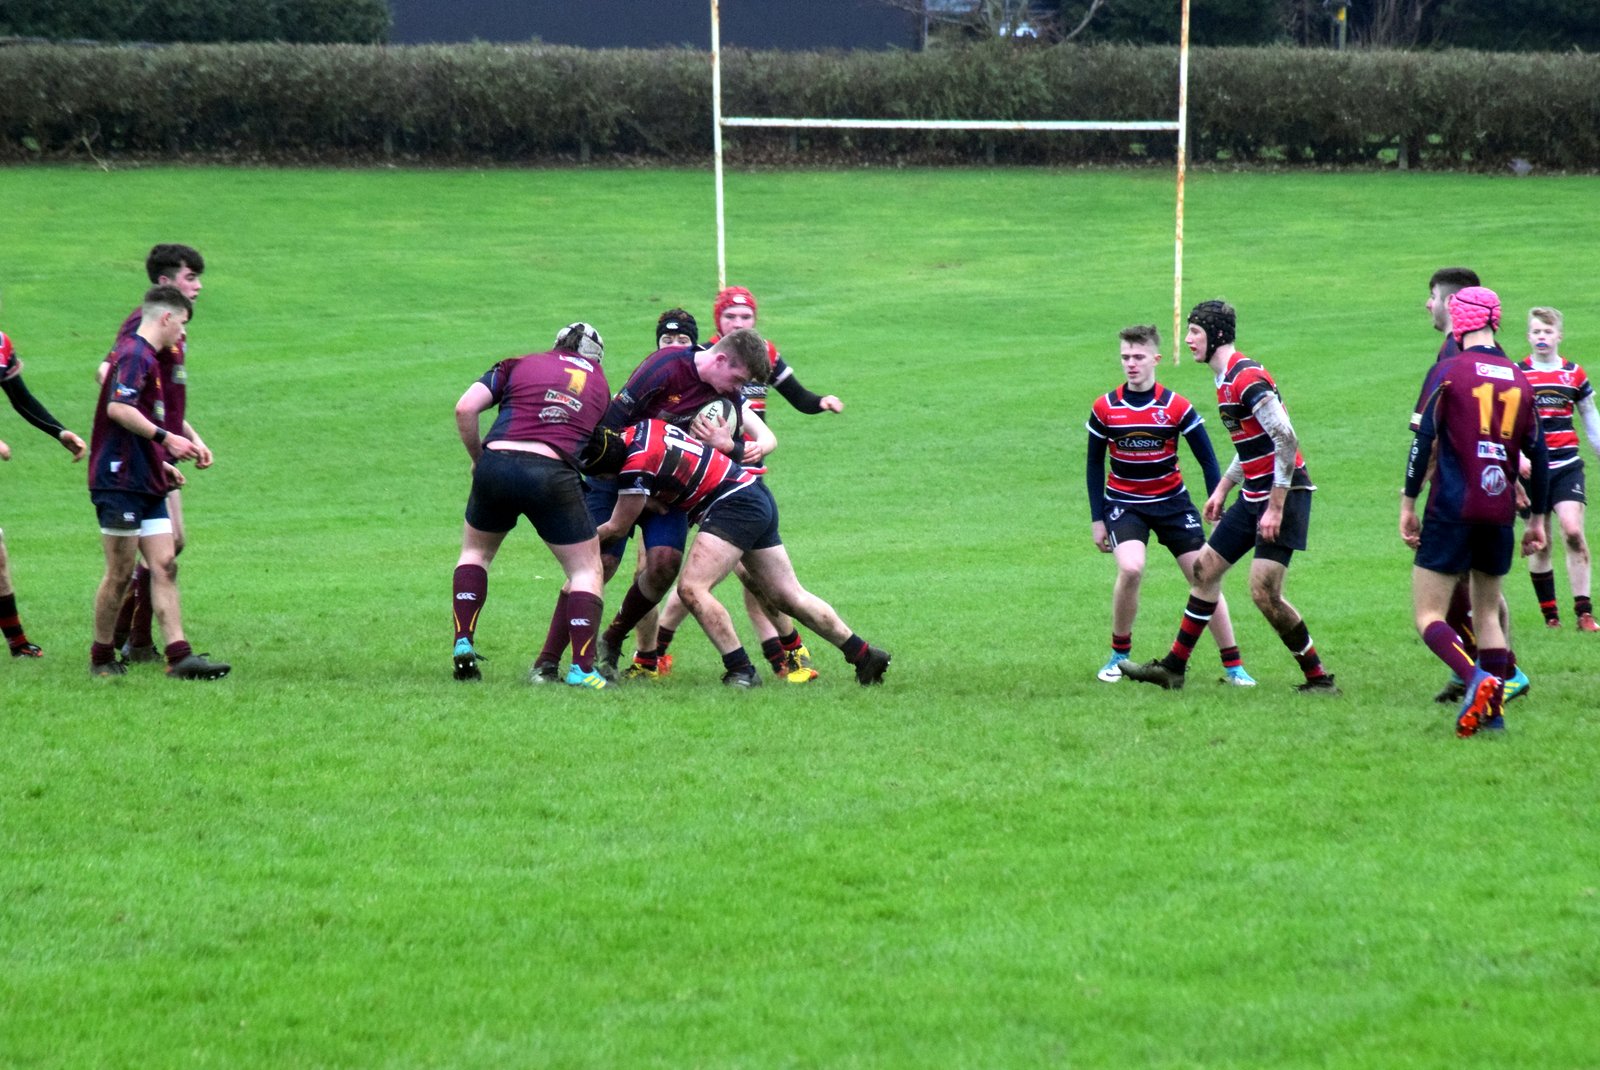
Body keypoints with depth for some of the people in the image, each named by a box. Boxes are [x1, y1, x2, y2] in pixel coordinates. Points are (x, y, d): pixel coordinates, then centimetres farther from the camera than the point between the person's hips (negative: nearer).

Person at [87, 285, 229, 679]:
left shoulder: (148, 358, 20)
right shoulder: (134, 355, -12)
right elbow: (118, 409, -26)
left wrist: (162, 463, 29)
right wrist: (165, 439, -27)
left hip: (147, 484, 10)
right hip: (120, 481, -10)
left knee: (164, 566, 1)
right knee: (121, 573, -3)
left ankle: (179, 655, -5)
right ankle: (101, 658, 7)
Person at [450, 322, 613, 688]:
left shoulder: (520, 364, 17)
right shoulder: (599, 383, 22)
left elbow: (465, 409, 5)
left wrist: (478, 458, 16)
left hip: (497, 464, 1)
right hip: (553, 475, -1)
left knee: (475, 551, 27)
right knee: (586, 568, 13)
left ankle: (463, 644, 16)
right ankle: (582, 669, 1)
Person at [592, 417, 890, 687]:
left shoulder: (638, 460, -22)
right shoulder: (642, 427, 3)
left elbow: (617, 527, -10)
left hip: (735, 505, -10)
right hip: (758, 499, 10)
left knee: (692, 588, -17)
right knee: (789, 597, 14)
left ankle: (741, 671, -15)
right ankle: (865, 656, 21)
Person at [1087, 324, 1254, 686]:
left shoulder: (1176, 407, -10)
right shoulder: (1105, 408, -7)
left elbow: (1207, 460, -5)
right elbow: (1094, 465, 3)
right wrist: (1097, 520, 1)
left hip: (1172, 502, 1)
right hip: (1123, 503, -1)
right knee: (1130, 569, -25)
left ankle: (1233, 666, 7)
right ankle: (1119, 654, -5)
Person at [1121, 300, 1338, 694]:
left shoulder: (1248, 379, -19)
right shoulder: (1226, 380, 13)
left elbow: (1286, 439, -24)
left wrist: (1276, 507, -24)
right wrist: (1222, 489, 24)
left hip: (1283, 494, -10)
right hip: (1254, 495, 10)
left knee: (1264, 592, -13)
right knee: (1206, 566, 14)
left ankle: (1319, 678, -2)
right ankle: (1173, 667, 23)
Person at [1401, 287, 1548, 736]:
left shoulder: (1448, 373, -4)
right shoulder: (1520, 380, 9)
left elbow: (1424, 441, -9)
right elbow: (1538, 455, 13)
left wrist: (1408, 503, -2)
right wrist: (1537, 518, 22)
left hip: (1453, 510, -5)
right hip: (1500, 512, 5)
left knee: (1428, 616, -3)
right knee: (1488, 611, 19)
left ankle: (1476, 679, -27)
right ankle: (1493, 708, 9)